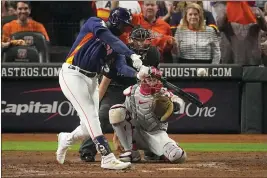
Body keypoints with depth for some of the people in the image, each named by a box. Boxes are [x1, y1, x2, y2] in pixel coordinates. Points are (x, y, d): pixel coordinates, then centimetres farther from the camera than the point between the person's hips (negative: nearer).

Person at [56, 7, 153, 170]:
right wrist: (132, 55, -39)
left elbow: (121, 67, -4)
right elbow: (110, 39, -28)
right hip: (73, 75, -8)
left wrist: (137, 73, -26)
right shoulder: (95, 23, -8)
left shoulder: (116, 44, 11)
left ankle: (66, 139, 33)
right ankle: (108, 158, -21)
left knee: (90, 125, 3)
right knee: (91, 117, -16)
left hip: (92, 79, 8)